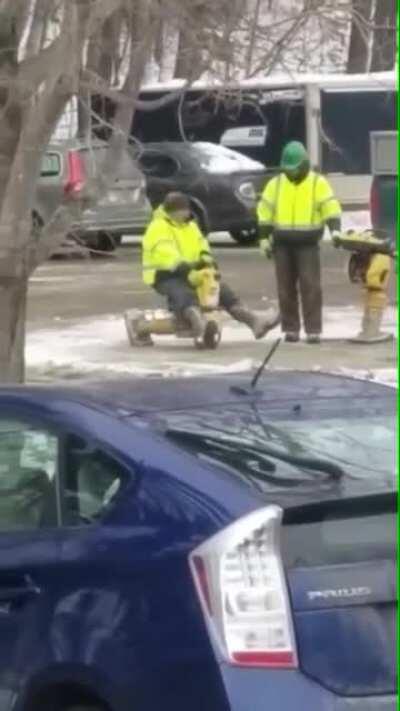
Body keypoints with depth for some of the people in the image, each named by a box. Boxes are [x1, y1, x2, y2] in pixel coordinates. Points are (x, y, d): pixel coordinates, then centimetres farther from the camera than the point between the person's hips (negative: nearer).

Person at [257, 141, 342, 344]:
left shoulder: (318, 183, -1)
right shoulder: (276, 183, 7)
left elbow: (331, 208, -9)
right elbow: (265, 212, 9)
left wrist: (335, 229, -24)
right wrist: (264, 237, 3)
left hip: (308, 244, -3)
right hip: (282, 243, 3)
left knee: (311, 287, -7)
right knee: (286, 288, 5)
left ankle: (313, 330, -5)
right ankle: (290, 329, 11)